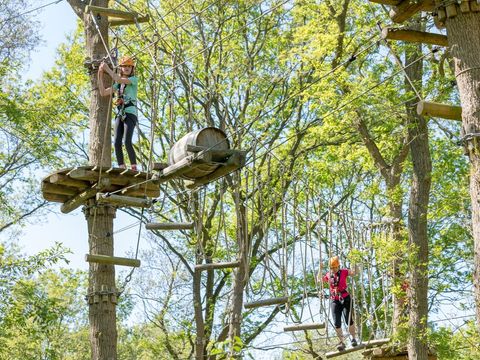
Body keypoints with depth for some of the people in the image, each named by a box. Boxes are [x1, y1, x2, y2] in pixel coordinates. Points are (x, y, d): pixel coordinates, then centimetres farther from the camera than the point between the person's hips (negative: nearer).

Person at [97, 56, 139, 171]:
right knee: (117, 143, -10)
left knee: (127, 142, -20)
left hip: (130, 114, -6)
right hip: (120, 115, 6)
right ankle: (121, 168, -8)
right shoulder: (118, 84, 20)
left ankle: (134, 168, -12)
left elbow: (119, 79, -14)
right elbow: (103, 92, 15)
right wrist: (100, 75, 8)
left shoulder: (134, 79, 3)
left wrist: (107, 68, -6)